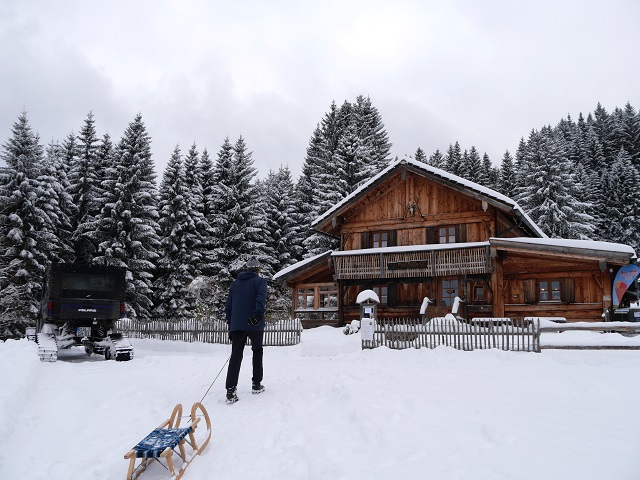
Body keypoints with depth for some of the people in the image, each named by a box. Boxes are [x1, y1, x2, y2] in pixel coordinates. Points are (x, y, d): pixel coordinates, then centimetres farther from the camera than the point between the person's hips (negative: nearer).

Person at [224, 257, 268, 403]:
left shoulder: (235, 283, 17)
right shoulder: (260, 281, 3)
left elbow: (228, 306, 16)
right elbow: (261, 298, -18)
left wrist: (230, 324, 19)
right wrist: (259, 314, -28)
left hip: (236, 325, 3)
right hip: (254, 325, -3)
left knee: (236, 355, 0)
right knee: (257, 351, 17)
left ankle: (231, 389, -11)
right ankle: (256, 384, 20)